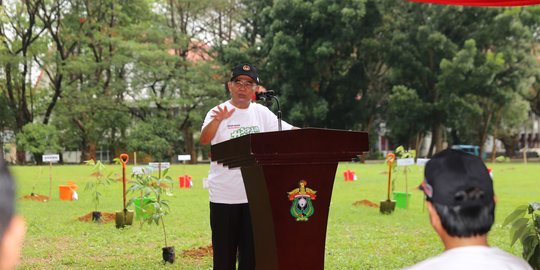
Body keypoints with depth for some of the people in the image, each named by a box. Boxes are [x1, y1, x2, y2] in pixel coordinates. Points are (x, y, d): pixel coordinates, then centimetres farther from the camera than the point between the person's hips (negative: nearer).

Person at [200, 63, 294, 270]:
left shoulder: (262, 113, 8)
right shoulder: (218, 113, -5)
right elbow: (204, 140, -23)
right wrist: (218, 121, -42)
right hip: (224, 196, -3)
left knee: (252, 252, 8)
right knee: (224, 252, 3)